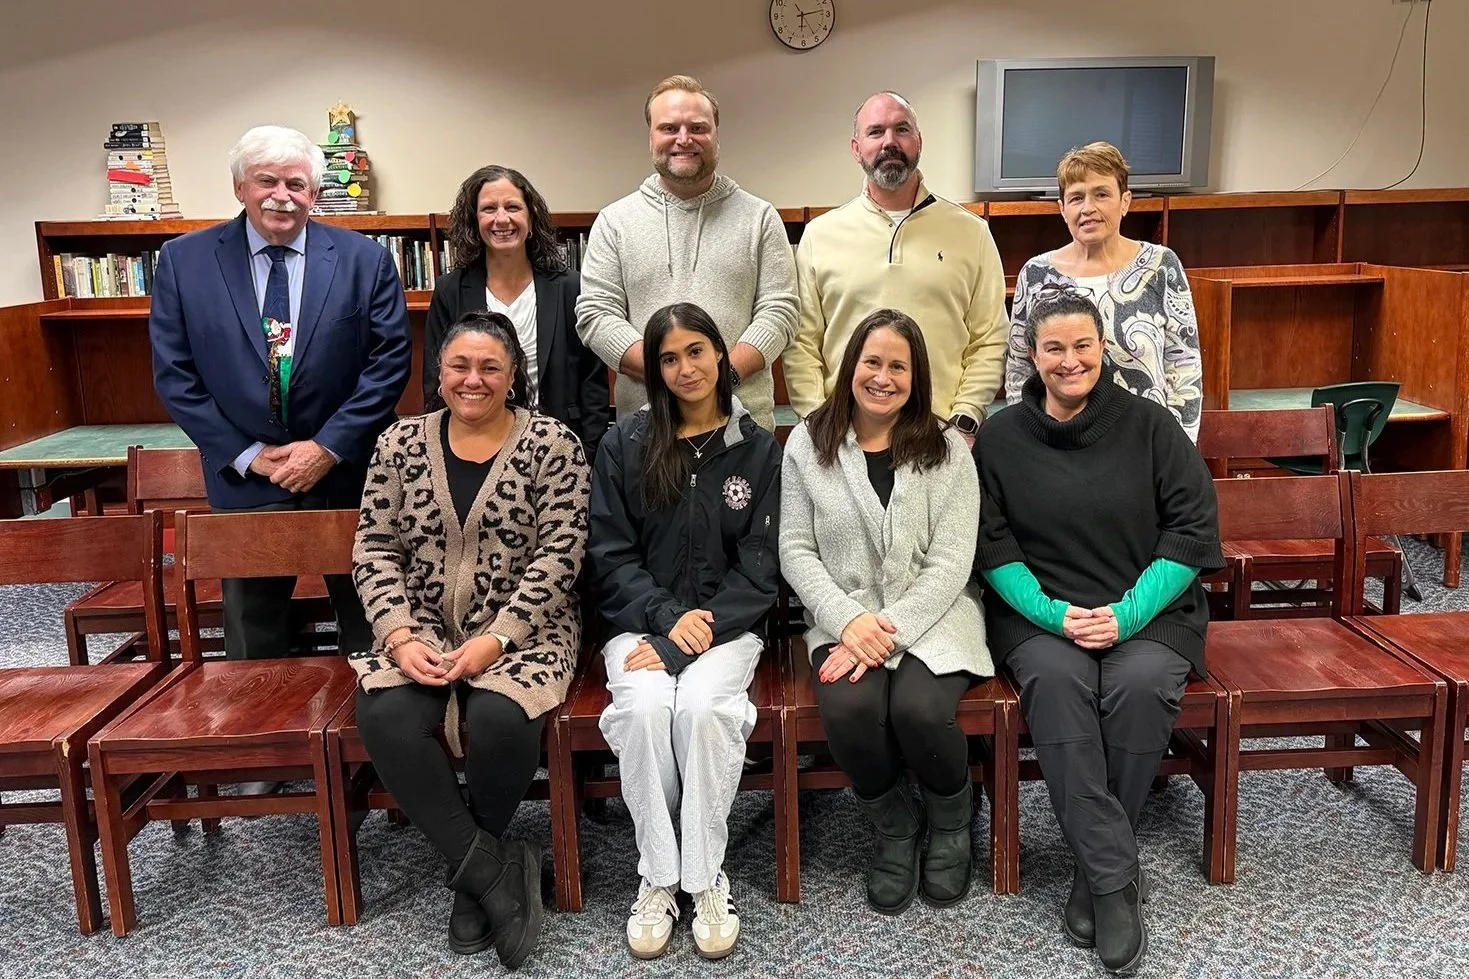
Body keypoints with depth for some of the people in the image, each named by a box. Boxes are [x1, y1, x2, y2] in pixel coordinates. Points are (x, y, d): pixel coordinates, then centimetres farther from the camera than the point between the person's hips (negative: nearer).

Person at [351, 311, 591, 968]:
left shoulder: (552, 445, -4)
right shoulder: (400, 444, 6)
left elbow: (558, 556, -9)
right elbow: (375, 551, 4)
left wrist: (495, 639, -18)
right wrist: (399, 636, -11)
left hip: (521, 633, -3)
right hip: (421, 633, 3)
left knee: (500, 719, -30)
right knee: (385, 718, -26)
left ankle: (472, 873, -1)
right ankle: (495, 867, -12)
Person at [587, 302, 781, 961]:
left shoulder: (758, 449, 4)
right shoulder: (624, 444, 4)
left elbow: (759, 567, -1)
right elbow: (611, 555, 2)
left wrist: (692, 638, -13)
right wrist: (667, 618, -13)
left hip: (726, 625, 0)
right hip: (641, 622, 1)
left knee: (704, 706, -30)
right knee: (644, 707, -29)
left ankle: (707, 880, -14)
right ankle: (656, 879, -12)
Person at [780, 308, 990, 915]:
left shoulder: (946, 450, 2)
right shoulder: (809, 444, 5)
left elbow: (951, 562, -5)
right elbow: (795, 549, 1)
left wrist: (891, 631, -18)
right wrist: (848, 620, -14)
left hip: (932, 616, -1)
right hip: (844, 617, 1)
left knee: (918, 708, -30)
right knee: (848, 707, -30)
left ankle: (953, 820, 6)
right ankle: (895, 827, 2)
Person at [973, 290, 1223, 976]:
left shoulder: (1151, 425, 3)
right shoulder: (1000, 437, 5)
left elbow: (1193, 528, 0)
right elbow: (991, 545, 3)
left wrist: (1128, 614, -12)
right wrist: (1052, 613, -13)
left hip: (1149, 610, 0)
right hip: (1041, 613, 0)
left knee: (1140, 683, -31)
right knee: (1056, 679, -32)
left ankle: (1094, 871, -14)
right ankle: (1115, 880, -27)